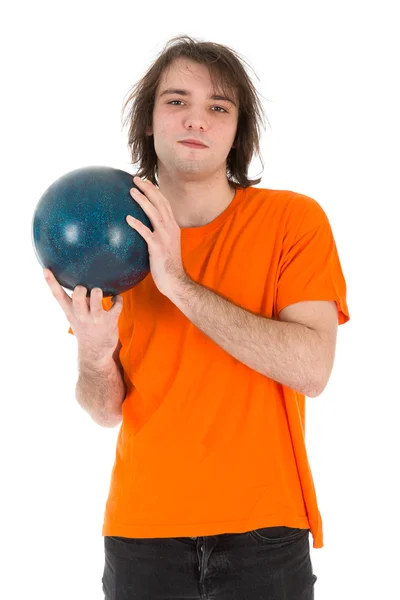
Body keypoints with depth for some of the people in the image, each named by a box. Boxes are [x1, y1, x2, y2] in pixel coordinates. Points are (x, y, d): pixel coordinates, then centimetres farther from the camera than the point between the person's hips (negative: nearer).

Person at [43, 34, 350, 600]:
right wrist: (94, 353, -20)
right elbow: (108, 410, 2)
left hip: (261, 527, -2)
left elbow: (312, 369, -20)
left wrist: (179, 283, -23)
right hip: (142, 527, 3)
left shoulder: (294, 219, -6)